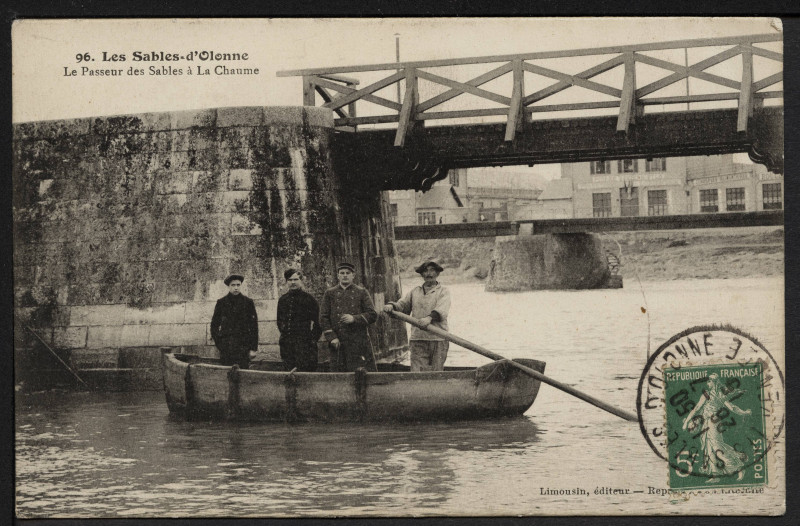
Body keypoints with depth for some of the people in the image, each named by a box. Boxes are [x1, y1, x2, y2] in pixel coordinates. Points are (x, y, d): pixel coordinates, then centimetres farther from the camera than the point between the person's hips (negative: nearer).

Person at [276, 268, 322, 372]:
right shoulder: (282, 299, 14)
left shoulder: (308, 298, -1)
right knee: (289, 371, 4)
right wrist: (283, 332, 16)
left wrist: (313, 339, -5)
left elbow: (317, 321, -1)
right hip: (286, 343, 5)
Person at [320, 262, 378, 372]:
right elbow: (323, 318, 6)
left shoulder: (361, 292, 9)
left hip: (359, 342, -1)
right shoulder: (330, 294, 11)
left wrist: (354, 318, -14)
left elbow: (373, 315, 2)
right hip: (338, 344, 1)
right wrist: (332, 338, -6)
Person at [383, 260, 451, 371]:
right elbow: (402, 305, 21)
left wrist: (430, 317, -32)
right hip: (418, 340, 2)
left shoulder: (443, 292, 7)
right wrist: (391, 306, -3)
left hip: (438, 341, -2)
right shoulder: (415, 291, 21)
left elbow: (442, 309, -12)